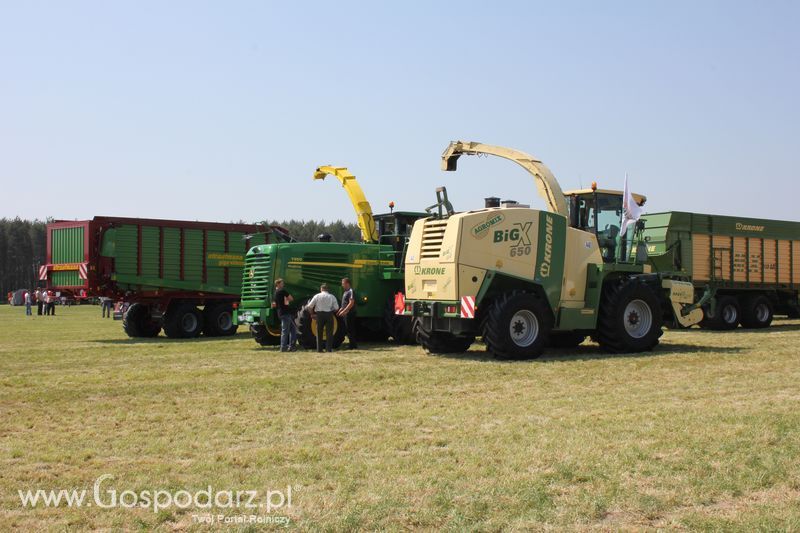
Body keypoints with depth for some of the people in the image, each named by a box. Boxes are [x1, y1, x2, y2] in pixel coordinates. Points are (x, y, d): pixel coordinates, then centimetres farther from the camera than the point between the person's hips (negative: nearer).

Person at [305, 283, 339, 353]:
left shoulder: (317, 296, 0)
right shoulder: (332, 297, 1)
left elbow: (309, 306, -3)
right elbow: (336, 308, -1)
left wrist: (312, 313, 10)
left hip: (319, 314, 0)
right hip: (329, 315, 0)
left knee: (319, 332, 10)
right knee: (329, 332, 6)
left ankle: (319, 348, 10)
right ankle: (329, 348, 4)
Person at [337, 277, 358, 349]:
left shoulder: (351, 291, -13)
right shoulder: (346, 292, 18)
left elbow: (351, 303, -21)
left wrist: (344, 311, -22)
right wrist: (340, 310, 19)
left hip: (349, 313, -10)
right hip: (346, 314, 10)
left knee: (350, 330, -7)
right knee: (348, 329, 12)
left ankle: (353, 345, -4)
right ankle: (351, 344, 17)